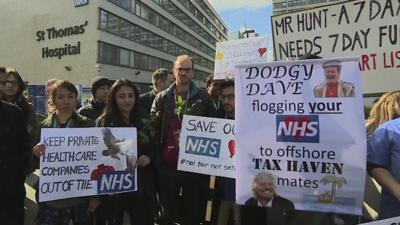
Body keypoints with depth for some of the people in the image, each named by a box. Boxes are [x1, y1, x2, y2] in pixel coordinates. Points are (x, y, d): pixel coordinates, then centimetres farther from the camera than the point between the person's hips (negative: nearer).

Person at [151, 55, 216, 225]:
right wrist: (156, 158, -4)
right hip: (168, 164, 1)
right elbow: (153, 129, 4)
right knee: (167, 211, 14)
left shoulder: (203, 97, 3)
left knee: (193, 210, 13)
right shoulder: (162, 98, 5)